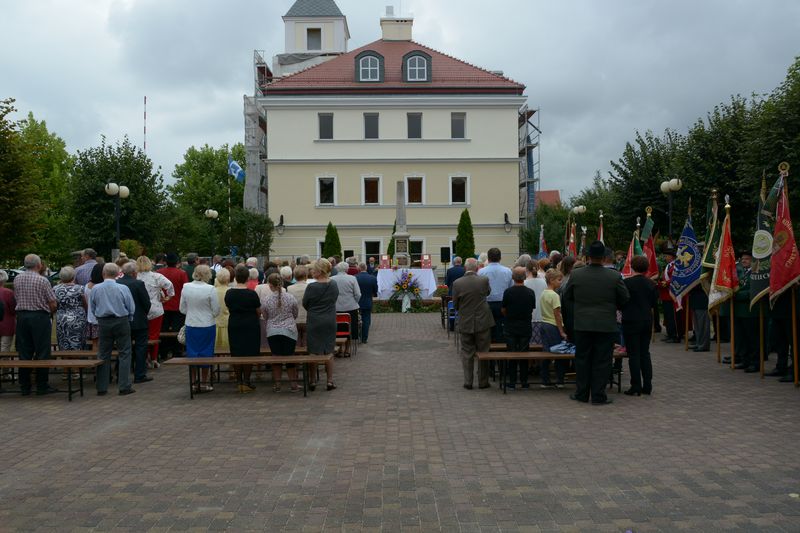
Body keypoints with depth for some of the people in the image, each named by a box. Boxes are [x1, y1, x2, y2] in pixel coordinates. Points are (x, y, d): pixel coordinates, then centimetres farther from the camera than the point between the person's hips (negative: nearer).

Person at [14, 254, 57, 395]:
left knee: (24, 353, 9)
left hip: (21, 316, 5)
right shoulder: (42, 280, -11)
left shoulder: (17, 279, 5)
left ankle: (24, 387, 13)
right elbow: (53, 304, -9)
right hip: (40, 316, -5)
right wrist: (49, 313, 10)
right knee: (42, 353, 2)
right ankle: (42, 386, 4)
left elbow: (16, 298, 13)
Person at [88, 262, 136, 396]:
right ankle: (124, 387, 2)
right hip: (121, 322, -2)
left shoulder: (95, 289, -5)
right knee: (124, 354, 4)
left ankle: (102, 388, 14)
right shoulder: (123, 288, -12)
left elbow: (92, 309, 5)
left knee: (103, 355, 11)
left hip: (103, 323, 3)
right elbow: (131, 308, -4)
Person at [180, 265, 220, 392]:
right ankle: (204, 383, 16)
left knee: (192, 353, 13)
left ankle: (194, 382, 19)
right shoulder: (210, 289, -15)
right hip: (207, 325, -3)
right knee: (206, 353, 9)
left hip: (191, 325, 3)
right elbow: (216, 311, -10)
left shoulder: (186, 288, -4)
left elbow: (182, 309, 4)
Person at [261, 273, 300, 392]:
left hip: (272, 332, 0)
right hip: (289, 331, 0)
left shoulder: (265, 300, -7)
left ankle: (277, 384, 12)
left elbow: (265, 316, 7)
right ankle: (294, 384, 11)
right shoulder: (290, 298, -6)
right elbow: (295, 315, 7)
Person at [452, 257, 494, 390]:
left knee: (467, 353, 10)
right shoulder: (484, 280, -11)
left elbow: (455, 305, -1)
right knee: (483, 353, 10)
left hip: (465, 323, 0)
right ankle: (483, 382, 15)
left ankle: (468, 382, 11)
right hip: (483, 322, 0)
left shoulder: (457, 283, -10)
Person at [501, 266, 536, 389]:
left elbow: (503, 310, -2)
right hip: (525, 327, 1)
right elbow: (532, 309, 4)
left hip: (511, 327, -1)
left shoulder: (508, 292, -12)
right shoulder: (530, 293, -7)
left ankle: (512, 382, 7)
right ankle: (524, 381, 13)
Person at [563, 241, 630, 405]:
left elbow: (567, 296, 6)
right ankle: (598, 396, 8)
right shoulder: (614, 276, -10)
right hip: (606, 325, -1)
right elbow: (624, 299, 1)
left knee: (582, 359, 12)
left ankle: (582, 393, 18)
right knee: (602, 361, 5)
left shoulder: (576, 275, -6)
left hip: (582, 324, 2)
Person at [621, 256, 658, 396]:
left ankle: (636, 387, 1)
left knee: (634, 354, 0)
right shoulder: (651, 284, 0)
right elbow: (655, 304, 6)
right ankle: (647, 386, 15)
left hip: (631, 321, -5)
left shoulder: (627, 283, -14)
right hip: (647, 321, 5)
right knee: (645, 353, 13)